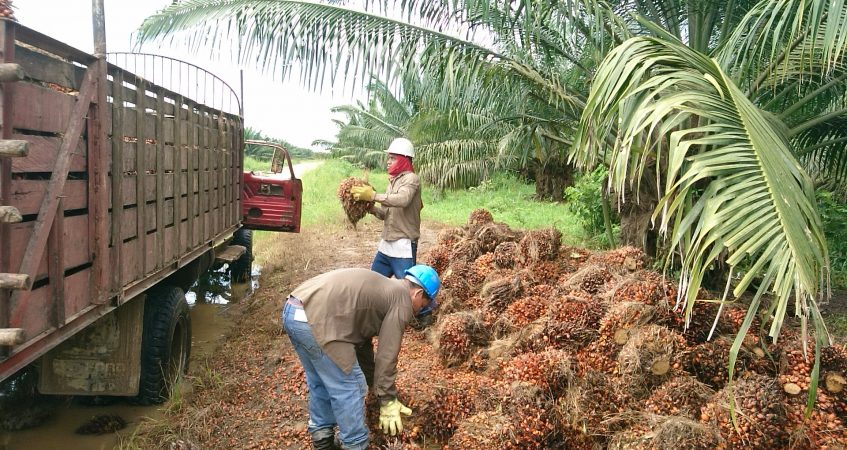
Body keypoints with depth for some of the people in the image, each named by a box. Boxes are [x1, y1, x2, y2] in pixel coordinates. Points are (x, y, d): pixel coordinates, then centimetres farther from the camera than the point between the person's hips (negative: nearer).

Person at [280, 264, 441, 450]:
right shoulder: (402, 300, 2)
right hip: (315, 320, -10)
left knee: (320, 383, 26)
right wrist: (387, 401, 7)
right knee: (349, 388, 6)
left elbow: (361, 333, 38)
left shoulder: (382, 288, 29)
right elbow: (387, 355, -1)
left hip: (292, 311, 10)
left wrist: (370, 376, 47)